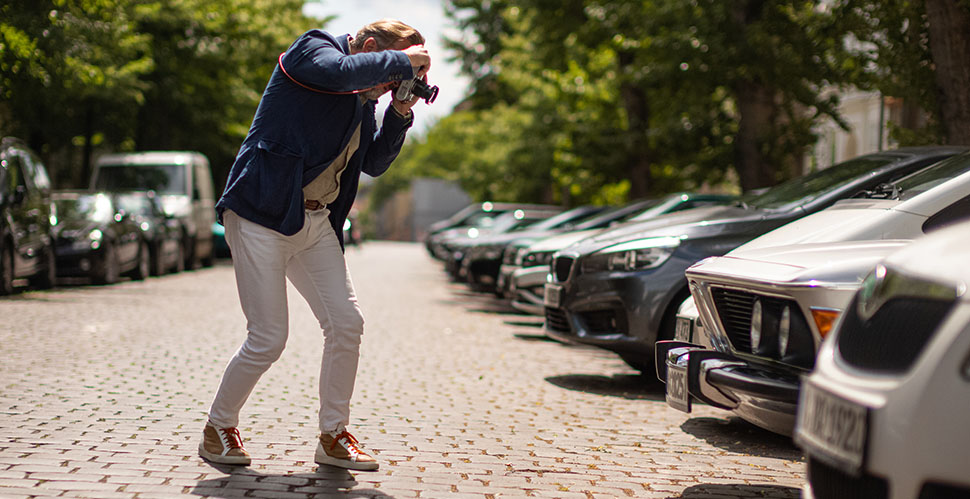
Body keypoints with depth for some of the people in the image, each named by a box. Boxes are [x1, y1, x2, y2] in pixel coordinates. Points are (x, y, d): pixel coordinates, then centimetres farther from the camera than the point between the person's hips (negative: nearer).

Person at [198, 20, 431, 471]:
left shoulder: (364, 97, 16)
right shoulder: (312, 49, -7)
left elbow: (374, 163, 16)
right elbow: (341, 72, -30)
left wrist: (400, 114, 4)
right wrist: (402, 60, -18)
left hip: (316, 222, 8)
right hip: (262, 214, -8)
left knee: (346, 323, -1)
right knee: (267, 339, -7)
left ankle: (333, 436, 12)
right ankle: (218, 430, 14)